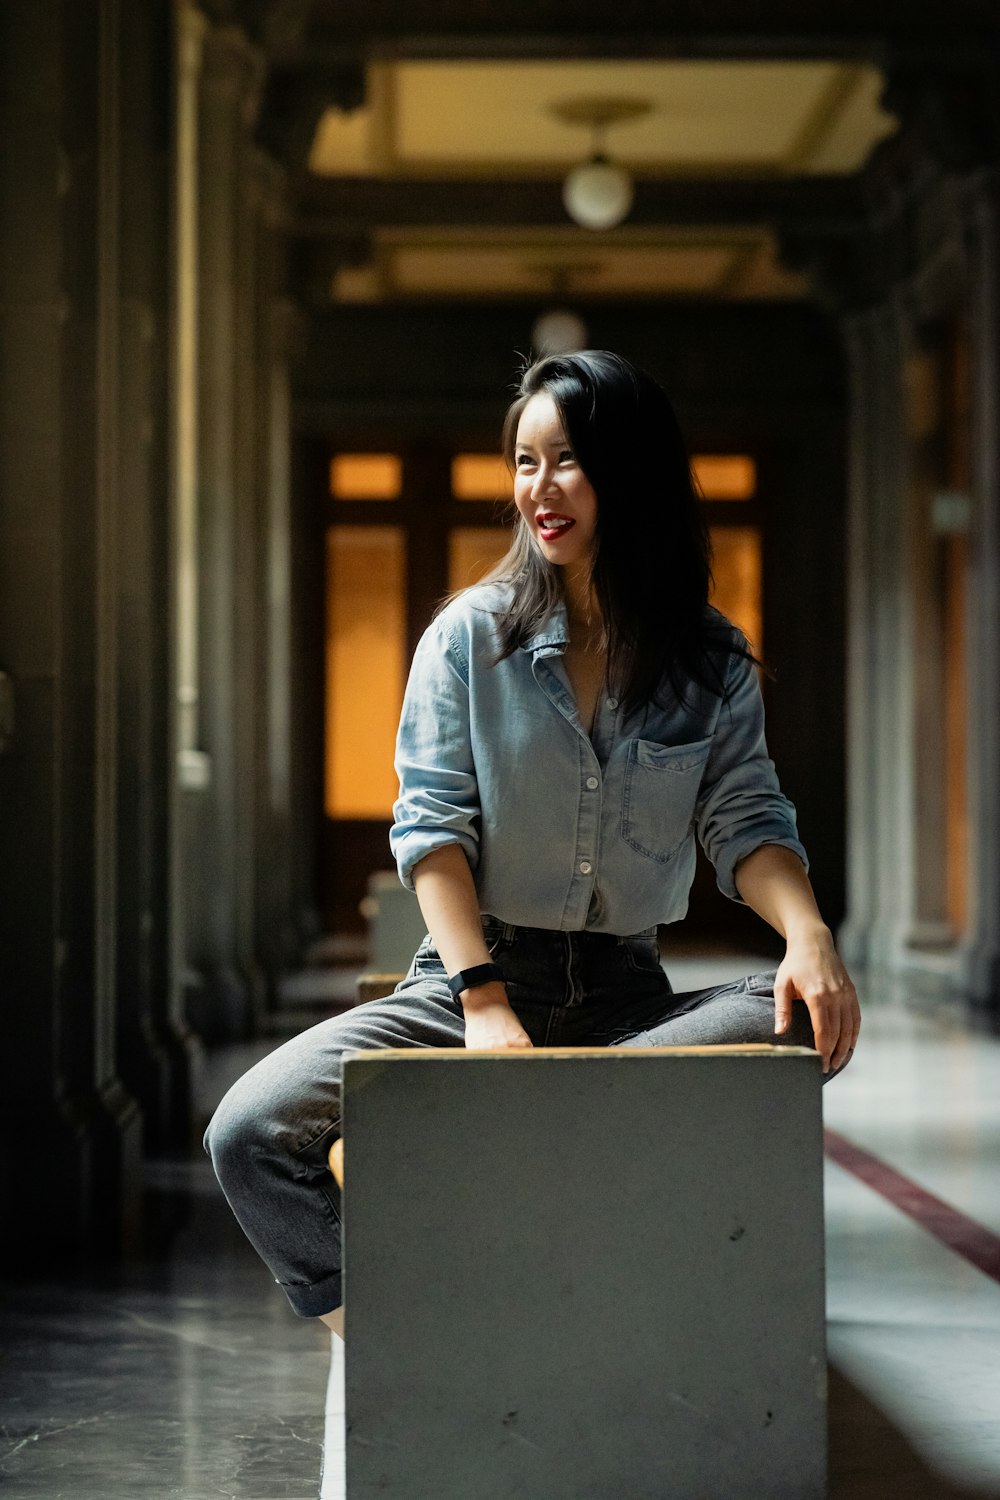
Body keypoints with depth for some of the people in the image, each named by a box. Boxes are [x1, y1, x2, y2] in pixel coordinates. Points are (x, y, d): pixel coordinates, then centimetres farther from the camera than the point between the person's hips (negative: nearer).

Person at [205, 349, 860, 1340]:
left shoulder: (712, 662, 6)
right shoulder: (472, 634, 1)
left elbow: (745, 819, -1)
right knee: (250, 1134, -22)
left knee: (811, 1023, -30)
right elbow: (432, 823, -5)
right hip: (470, 974, -1)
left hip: (625, 995, 1)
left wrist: (807, 933, -24)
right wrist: (485, 1001, -18)